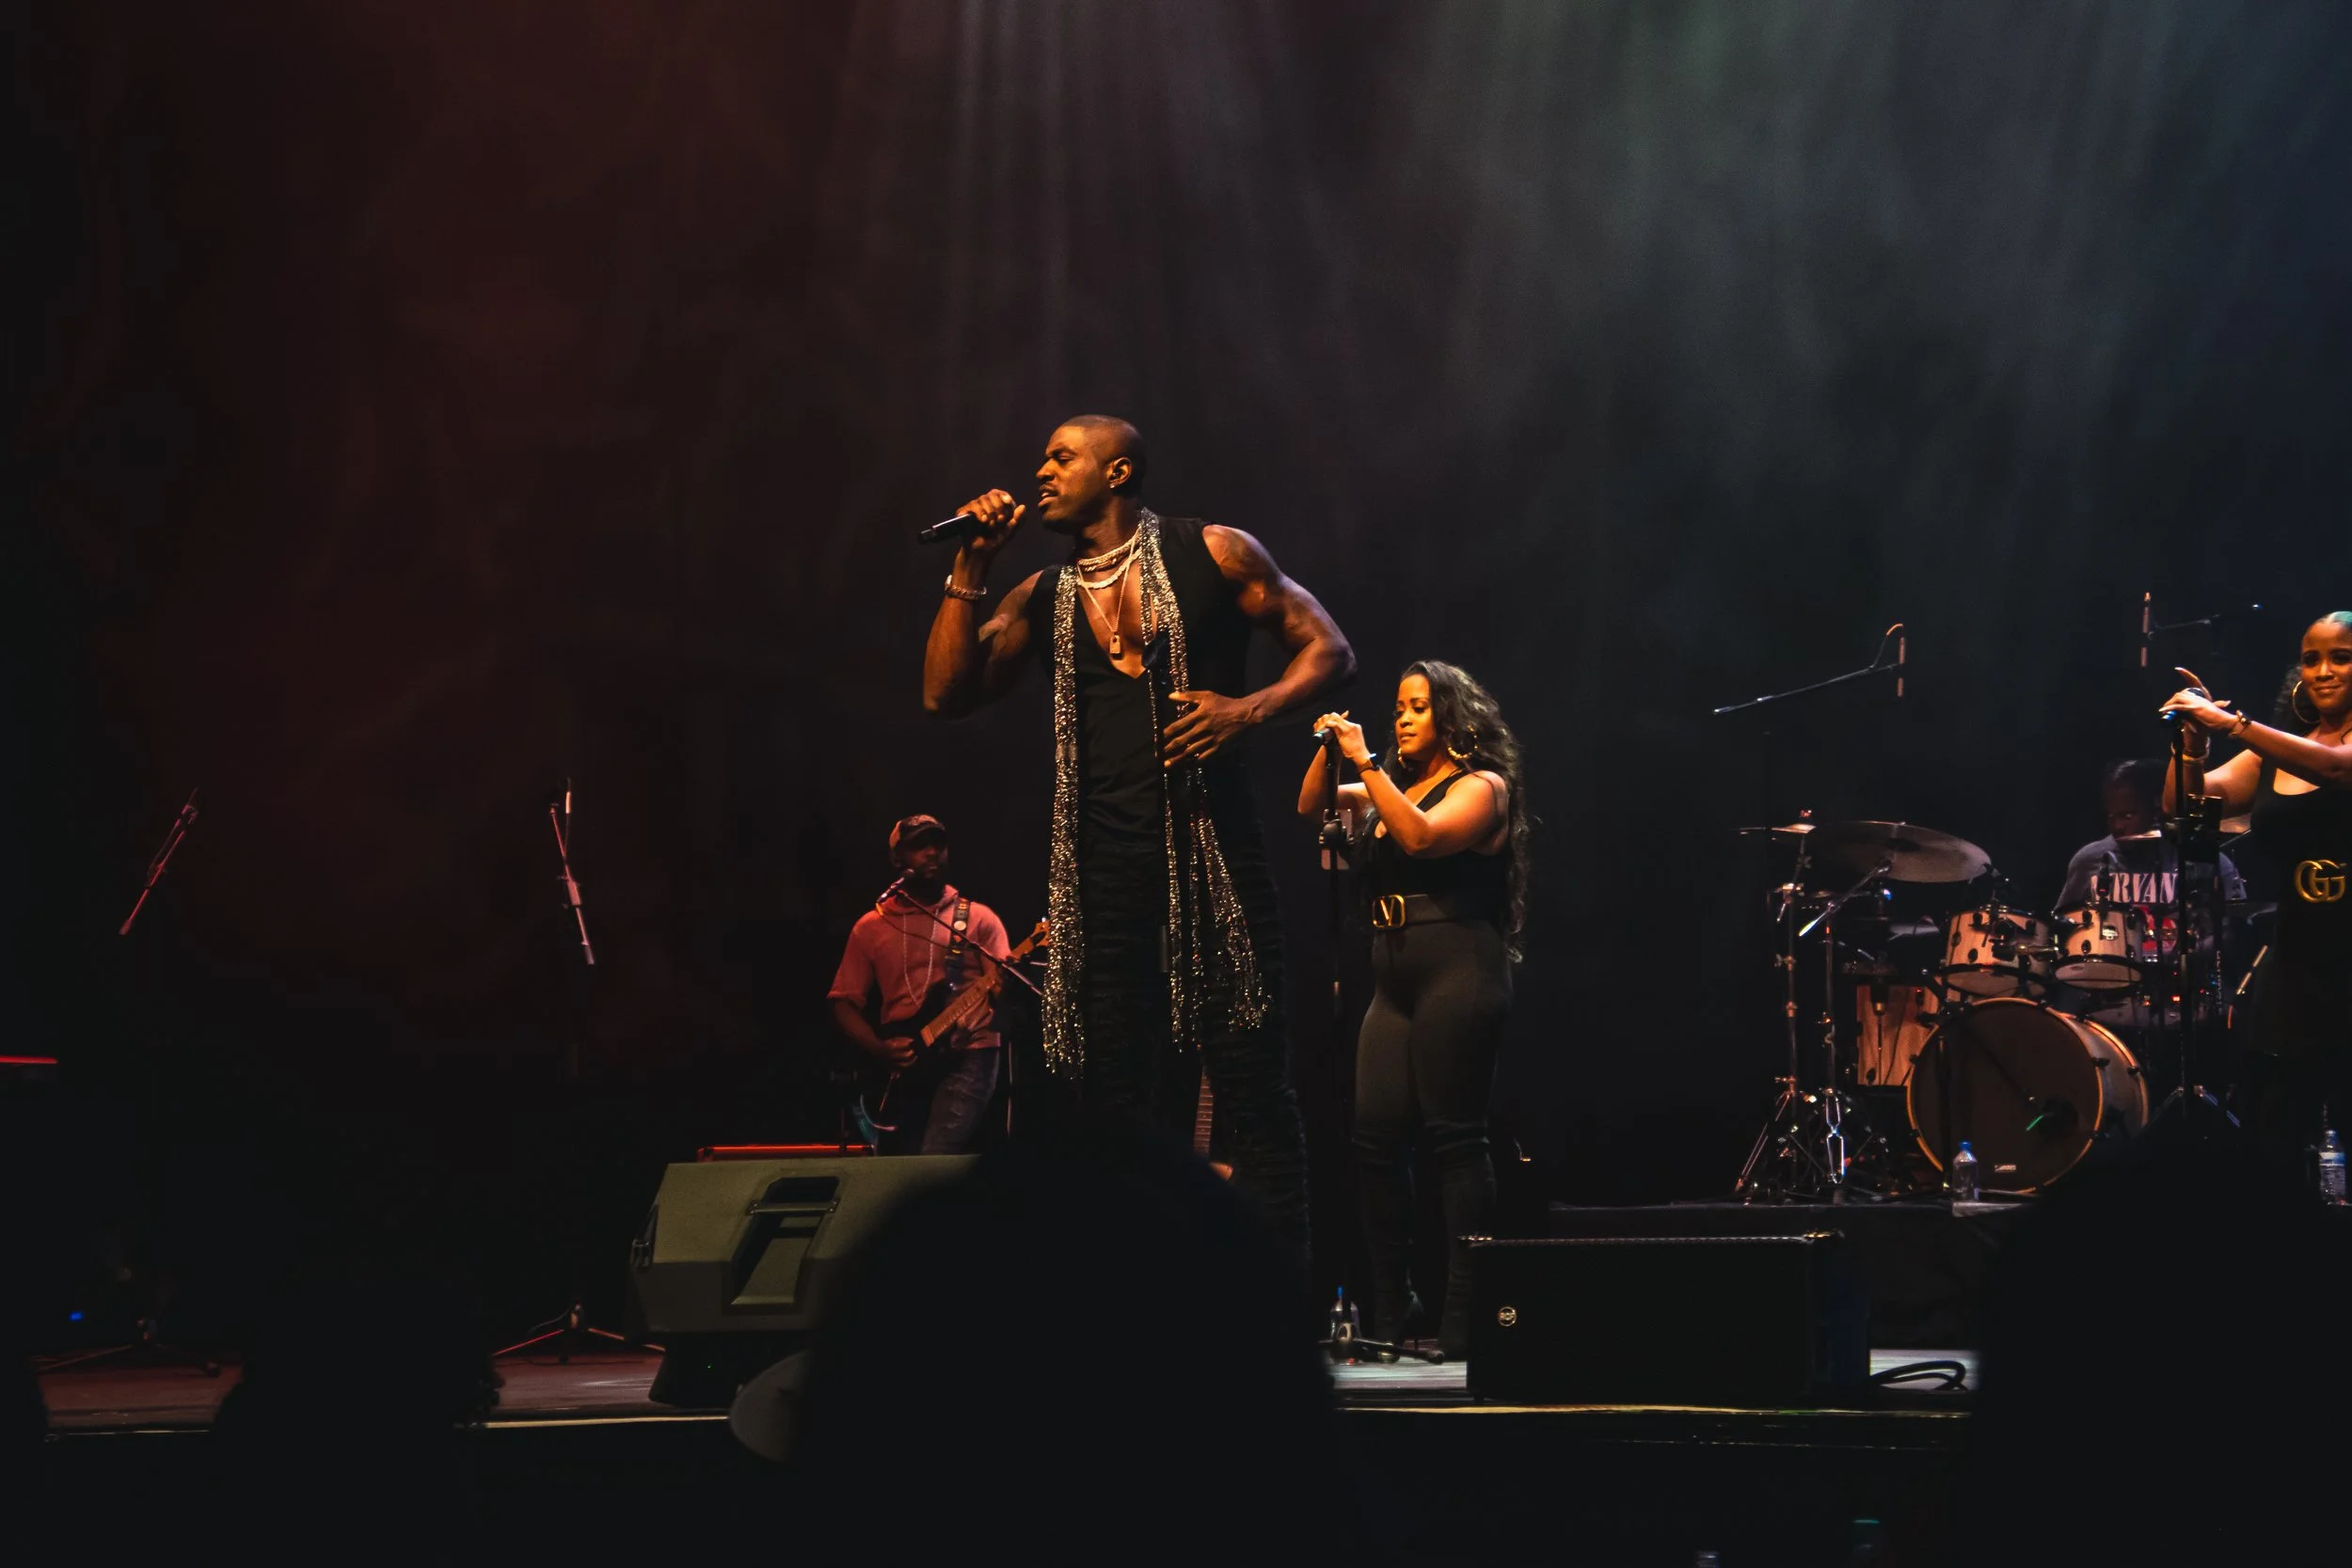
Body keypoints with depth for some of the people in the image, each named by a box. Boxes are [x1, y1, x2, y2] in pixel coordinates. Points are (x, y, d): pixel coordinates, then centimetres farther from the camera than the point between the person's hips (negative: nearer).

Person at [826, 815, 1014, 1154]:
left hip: (968, 1055, -3)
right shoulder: (871, 927, 12)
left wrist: (1003, 984, -27)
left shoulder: (978, 919, 8)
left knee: (935, 1164, -24)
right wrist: (879, 1050, -8)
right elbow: (844, 1003, 9)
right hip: (901, 1065, 3)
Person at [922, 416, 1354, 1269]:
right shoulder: (1042, 598, 16)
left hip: (1208, 843, -4)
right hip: (1102, 865, 4)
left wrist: (1246, 710, -12)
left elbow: (1326, 648, 4)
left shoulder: (1213, 554, 4)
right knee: (1117, 1087, 5)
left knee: (1250, 1075, -7)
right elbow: (946, 693, 8)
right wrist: (969, 571, 3)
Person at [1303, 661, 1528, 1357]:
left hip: (1457, 973, -7)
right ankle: (1389, 1311, 4)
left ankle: (1464, 1313, -8)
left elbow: (1421, 836, -17)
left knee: (1455, 1136, -9)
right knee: (1375, 1137, -1)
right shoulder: (1392, 788, 20)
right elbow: (1311, 807, 21)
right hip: (1395, 979, 7)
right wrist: (1328, 751, 5)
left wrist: (1366, 761, -16)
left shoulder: (1481, 787, -1)